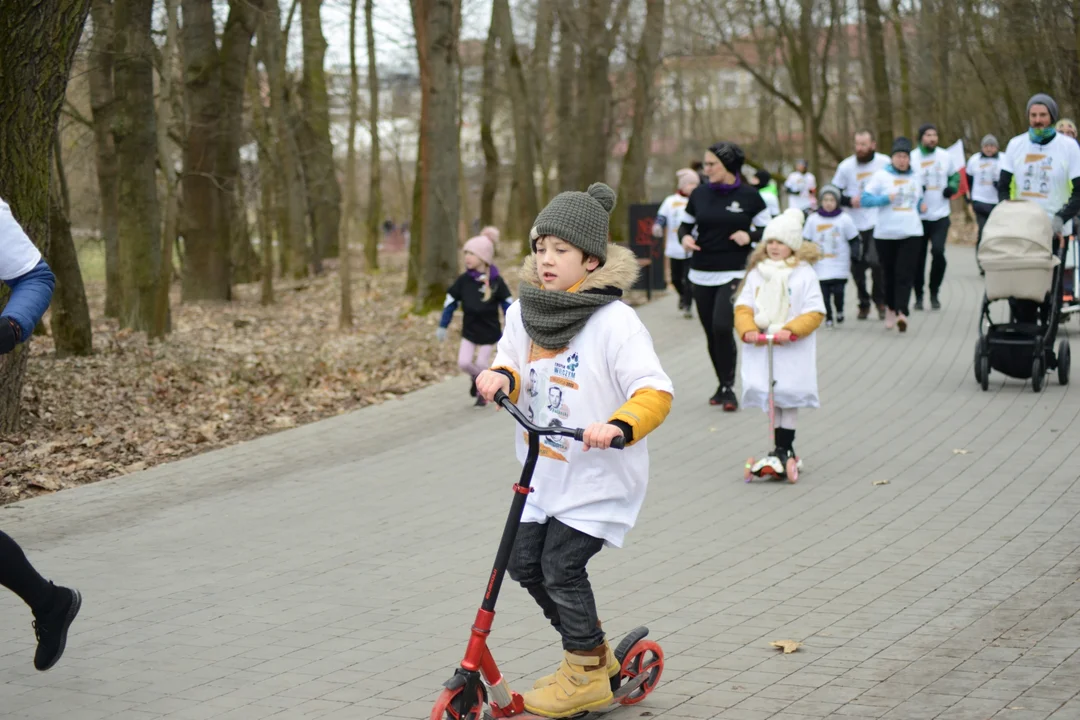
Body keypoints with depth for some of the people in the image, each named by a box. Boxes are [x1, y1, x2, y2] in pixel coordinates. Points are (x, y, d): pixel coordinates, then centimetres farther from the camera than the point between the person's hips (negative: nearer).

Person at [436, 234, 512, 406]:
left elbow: (507, 305, -5)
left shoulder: (496, 281, -15)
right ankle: (476, 377, 27)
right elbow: (450, 303, -1)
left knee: (482, 365, 5)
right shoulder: (463, 280, -10)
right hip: (469, 331, 2)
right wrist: (442, 326, -2)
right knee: (464, 363, -7)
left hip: (489, 332, -2)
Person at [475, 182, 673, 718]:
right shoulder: (525, 311, 0)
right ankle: (592, 653, 27)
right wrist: (501, 377, -10)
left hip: (600, 474, -7)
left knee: (562, 565, -9)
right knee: (524, 562, 7)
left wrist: (618, 426, -41)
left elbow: (655, 392, -24)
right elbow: (516, 368, 13)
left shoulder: (615, 322, -19)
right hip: (544, 470, 7)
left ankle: (587, 676, 11)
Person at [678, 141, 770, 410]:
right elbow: (685, 225, 15)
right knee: (712, 333, 8)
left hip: (734, 274, -4)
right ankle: (723, 385, 25)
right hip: (701, 274, 4)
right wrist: (685, 237, -7)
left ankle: (729, 387, -7)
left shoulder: (749, 196, -4)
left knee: (722, 325, -20)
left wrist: (749, 235, -16)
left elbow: (767, 229, 4)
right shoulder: (699, 194, 4)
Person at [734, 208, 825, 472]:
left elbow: (815, 312, -8)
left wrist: (791, 331, -21)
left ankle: (785, 449, 8)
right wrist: (748, 330, -14)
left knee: (788, 397, 0)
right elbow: (743, 305, 4)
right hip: (760, 346, 4)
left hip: (792, 349, -4)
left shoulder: (804, 274, -4)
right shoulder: (757, 273, 7)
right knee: (768, 396, 5)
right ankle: (782, 448, 15)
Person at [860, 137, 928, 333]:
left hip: (911, 233, 1)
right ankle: (890, 307, 28)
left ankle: (901, 312, -24)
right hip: (886, 234, -1)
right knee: (889, 273, 6)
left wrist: (921, 206, 6)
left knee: (905, 274, -12)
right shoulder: (881, 176, 2)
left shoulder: (915, 177, 14)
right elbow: (865, 199, -4)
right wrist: (886, 199, -18)